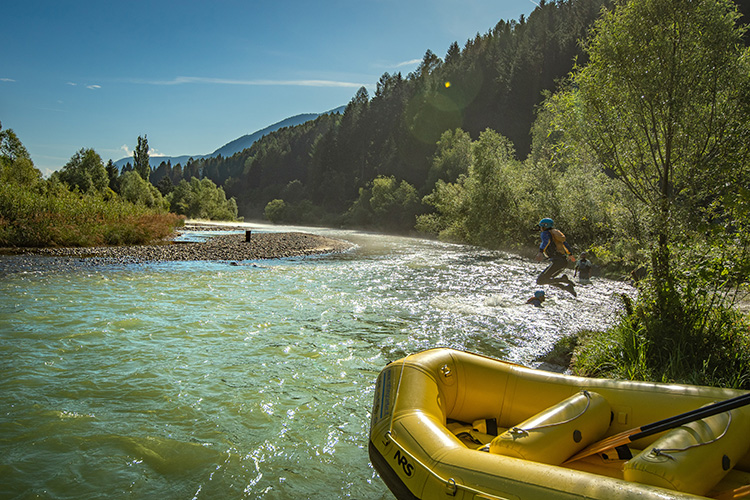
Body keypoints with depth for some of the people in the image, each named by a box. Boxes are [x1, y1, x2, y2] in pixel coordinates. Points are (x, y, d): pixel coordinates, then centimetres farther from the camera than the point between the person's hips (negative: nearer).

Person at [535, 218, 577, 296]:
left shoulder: (545, 233, -1)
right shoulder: (555, 233, 23)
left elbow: (546, 242, -24)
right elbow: (565, 244, 35)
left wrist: (541, 252, -40)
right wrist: (570, 254, 51)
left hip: (557, 262, -9)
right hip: (564, 261, 9)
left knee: (540, 281, -10)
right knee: (547, 279, 22)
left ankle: (563, 279, -20)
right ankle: (567, 287, 6)